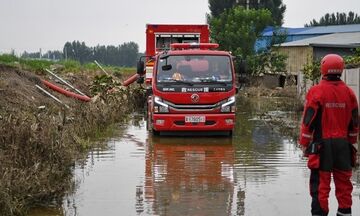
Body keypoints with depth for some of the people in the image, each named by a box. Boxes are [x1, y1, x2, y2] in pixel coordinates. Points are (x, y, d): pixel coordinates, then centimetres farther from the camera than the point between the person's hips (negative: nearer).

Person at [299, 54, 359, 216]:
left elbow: (308, 121, -9)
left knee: (320, 181, 0)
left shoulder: (316, 92, -10)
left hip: (322, 144, -4)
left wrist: (304, 144, 0)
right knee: (343, 180, 13)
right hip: (343, 144, 4)